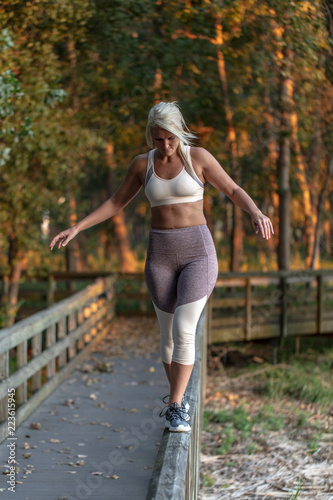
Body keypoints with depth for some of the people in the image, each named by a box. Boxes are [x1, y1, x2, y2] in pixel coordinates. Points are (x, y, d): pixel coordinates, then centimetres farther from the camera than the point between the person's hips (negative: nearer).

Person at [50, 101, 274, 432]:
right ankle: (179, 401, 27)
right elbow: (115, 203, 11)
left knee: (184, 330, -15)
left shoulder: (198, 157, -4)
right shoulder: (142, 164, 4)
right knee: (169, 334, 8)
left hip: (198, 253, -3)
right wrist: (76, 228, 3)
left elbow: (234, 191, -4)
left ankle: (174, 407, -5)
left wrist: (257, 214, -26)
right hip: (160, 256, 3)